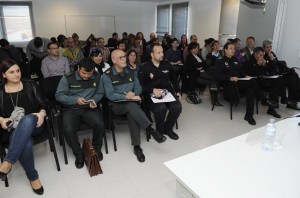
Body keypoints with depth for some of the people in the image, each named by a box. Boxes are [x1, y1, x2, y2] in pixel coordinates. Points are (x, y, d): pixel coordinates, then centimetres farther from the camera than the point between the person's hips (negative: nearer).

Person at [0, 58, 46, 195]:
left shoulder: (30, 85, 9)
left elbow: (43, 104, 6)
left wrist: (42, 113, -15)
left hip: (33, 124, 0)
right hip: (13, 129, 0)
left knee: (27, 119, -39)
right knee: (25, 144, -35)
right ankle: (33, 177, -12)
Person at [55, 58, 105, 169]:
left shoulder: (97, 78, 4)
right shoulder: (67, 79, -7)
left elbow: (100, 93, 14)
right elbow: (59, 96, -4)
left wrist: (94, 100, -8)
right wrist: (75, 99, -17)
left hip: (89, 108, 2)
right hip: (71, 109, -1)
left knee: (100, 124, -27)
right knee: (68, 130, -29)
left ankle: (97, 148, 5)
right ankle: (78, 154, 0)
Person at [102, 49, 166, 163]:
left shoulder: (131, 72, 10)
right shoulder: (107, 75, -4)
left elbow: (138, 87, 10)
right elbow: (110, 95, -10)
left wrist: (134, 94, -13)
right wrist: (125, 96, -23)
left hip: (131, 103, 3)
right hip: (116, 105, -3)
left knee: (132, 113, -32)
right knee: (132, 105, -36)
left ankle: (137, 146, -28)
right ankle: (151, 130, -38)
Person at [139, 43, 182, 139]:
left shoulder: (167, 64, 9)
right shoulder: (145, 68, -4)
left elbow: (174, 79, 23)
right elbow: (140, 85, -7)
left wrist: (178, 91, 16)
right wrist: (153, 90, -19)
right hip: (152, 93, -4)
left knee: (177, 107, -23)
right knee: (161, 108, -33)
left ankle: (168, 128, 4)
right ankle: (159, 131, -3)